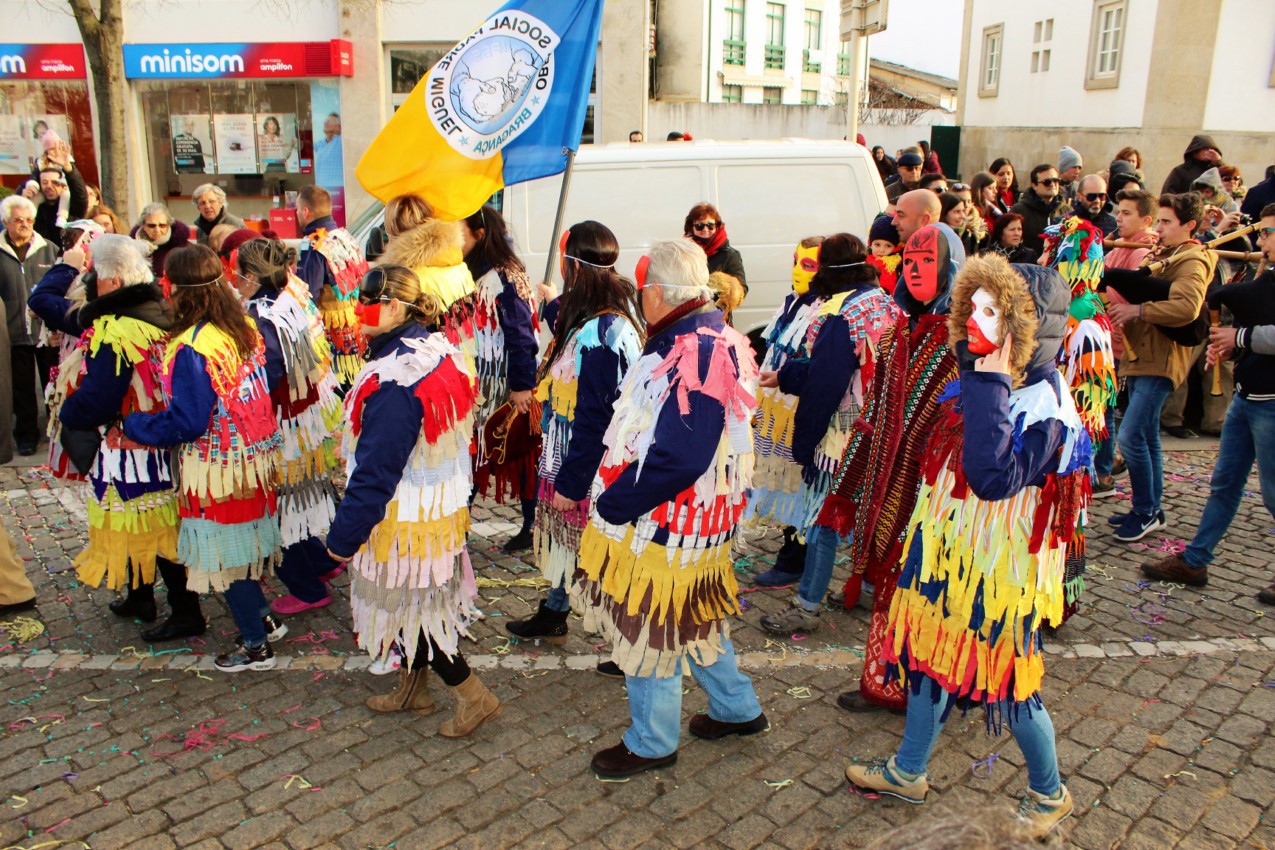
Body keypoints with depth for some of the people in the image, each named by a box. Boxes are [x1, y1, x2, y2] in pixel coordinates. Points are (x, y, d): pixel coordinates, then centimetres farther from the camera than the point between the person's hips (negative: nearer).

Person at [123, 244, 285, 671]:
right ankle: (260, 617, 37)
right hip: (254, 458, 8)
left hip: (218, 469, -8)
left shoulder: (192, 349, -24)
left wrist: (129, 423, -8)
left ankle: (255, 647, 20)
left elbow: (186, 423, -22)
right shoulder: (244, 328, 0)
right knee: (246, 543, 23)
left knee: (225, 554, 8)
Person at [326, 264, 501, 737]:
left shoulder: (393, 382, -29)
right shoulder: (441, 353, 1)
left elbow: (375, 473, -25)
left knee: (408, 610, 8)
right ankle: (413, 688, 39)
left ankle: (474, 696, 17)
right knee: (419, 605, 22)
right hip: (443, 508, 9)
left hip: (404, 519, -9)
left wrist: (343, 535, -14)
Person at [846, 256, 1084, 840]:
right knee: (928, 658, 18)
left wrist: (990, 386, -32)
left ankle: (1049, 794, 34)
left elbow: (994, 477, -36)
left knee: (1006, 681, 8)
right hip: (944, 550, 8)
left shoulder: (1043, 403, -22)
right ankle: (908, 772, 37)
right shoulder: (976, 381, 2)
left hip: (996, 567, -7)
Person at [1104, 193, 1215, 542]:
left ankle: (1145, 512, 1)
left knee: (1131, 436, -13)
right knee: (1147, 438, 14)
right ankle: (1151, 510, 24)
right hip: (1139, 356, 9)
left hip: (1160, 360, -9)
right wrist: (1125, 310, 3)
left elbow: (1187, 307, -28)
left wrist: (1137, 310, -24)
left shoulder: (1193, 261, -10)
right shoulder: (1161, 256, 18)